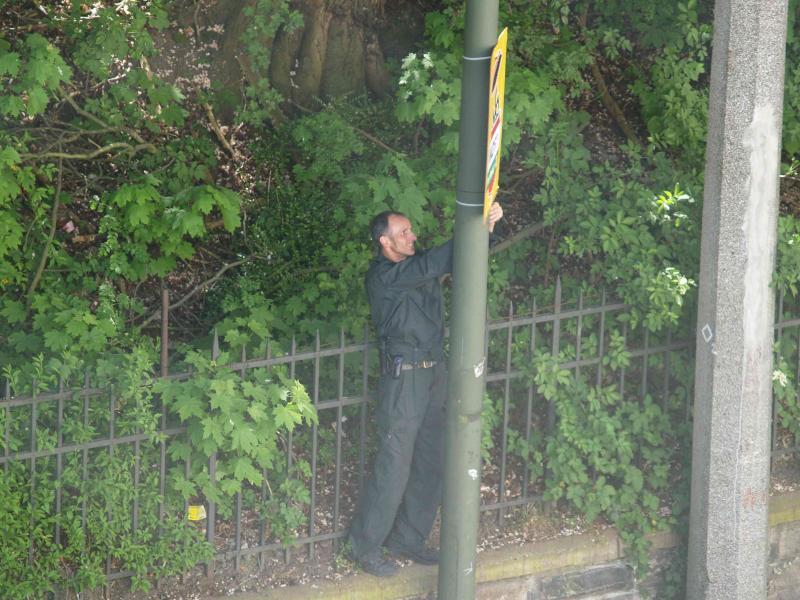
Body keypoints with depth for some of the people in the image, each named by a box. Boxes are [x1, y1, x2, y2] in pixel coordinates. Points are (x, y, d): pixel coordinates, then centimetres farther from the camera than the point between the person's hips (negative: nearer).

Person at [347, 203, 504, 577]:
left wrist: (485, 226, -13)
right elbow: (432, 265, -27)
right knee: (394, 466, -5)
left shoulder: (417, 266, 10)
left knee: (430, 463, 12)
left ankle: (407, 539, 24)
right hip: (403, 376, -8)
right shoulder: (384, 276, -15)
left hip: (433, 373, 8)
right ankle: (366, 546, 6)